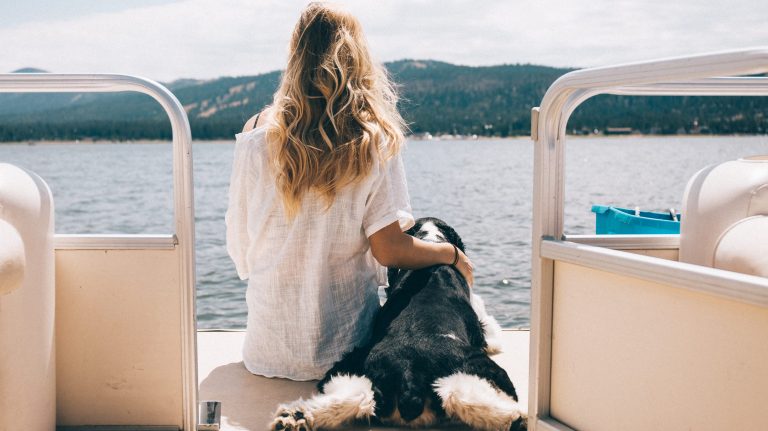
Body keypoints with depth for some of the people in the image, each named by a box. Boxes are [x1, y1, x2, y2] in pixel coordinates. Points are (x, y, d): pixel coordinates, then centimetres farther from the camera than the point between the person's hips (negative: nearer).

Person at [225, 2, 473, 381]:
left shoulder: (256, 137, -6)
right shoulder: (374, 143, -9)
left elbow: (239, 251, 1)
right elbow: (389, 250, -12)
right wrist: (452, 255, 7)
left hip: (268, 349, 2)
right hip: (343, 348, -1)